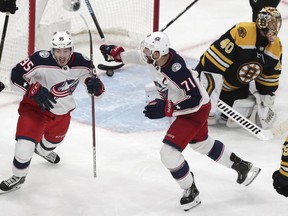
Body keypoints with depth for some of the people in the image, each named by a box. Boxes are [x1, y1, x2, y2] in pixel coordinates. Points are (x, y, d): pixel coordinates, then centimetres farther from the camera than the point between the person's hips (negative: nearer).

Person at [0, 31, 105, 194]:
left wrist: (96, 86, -32)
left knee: (55, 139, 30)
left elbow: (92, 78, -8)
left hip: (62, 111, 5)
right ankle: (18, 177, 8)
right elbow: (16, 75, -25)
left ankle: (43, 150, 68)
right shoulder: (41, 60, -30)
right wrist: (34, 90, -38)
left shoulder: (82, 63, -19)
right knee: (26, 143, -19)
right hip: (35, 107, -5)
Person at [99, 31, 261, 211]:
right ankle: (243, 167, 45)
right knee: (202, 144, 29)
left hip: (197, 110, -10)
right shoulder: (155, 56, -15)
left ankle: (191, 192, 9)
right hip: (185, 107, 10)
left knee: (169, 153, -13)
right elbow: (139, 57, 9)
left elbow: (194, 100, -35)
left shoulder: (177, 70, -38)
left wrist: (165, 109, -35)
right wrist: (115, 53, 5)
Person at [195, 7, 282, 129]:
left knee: (249, 109, -2)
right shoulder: (241, 32, -32)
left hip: (238, 87, 6)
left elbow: (270, 78, 4)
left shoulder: (276, 46, -8)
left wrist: (267, 102, 3)